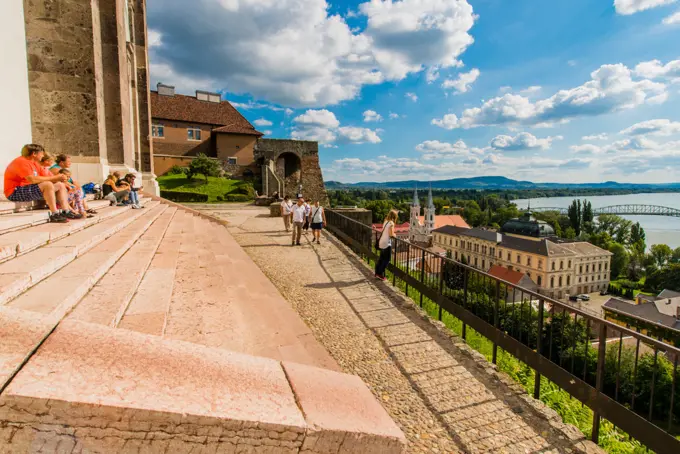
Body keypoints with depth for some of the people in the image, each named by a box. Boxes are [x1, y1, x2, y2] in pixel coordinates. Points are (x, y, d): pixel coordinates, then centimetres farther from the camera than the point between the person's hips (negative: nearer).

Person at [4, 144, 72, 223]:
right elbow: (32, 179, -30)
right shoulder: (21, 162, -16)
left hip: (30, 189, 10)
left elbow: (46, 176, 8)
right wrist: (54, 178, -25)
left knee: (60, 185, 6)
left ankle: (65, 212, -2)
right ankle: (54, 214, -32)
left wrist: (58, 178, -12)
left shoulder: (34, 163, 14)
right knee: (47, 185, -32)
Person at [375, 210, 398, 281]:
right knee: (386, 259, 3)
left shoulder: (385, 221, 10)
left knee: (381, 258, 19)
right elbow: (391, 234, -19)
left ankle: (377, 273, 26)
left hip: (381, 242, 8)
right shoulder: (391, 223, -14)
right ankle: (380, 274, 4)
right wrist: (394, 235, 1)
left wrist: (392, 234, 12)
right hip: (386, 243, -8)